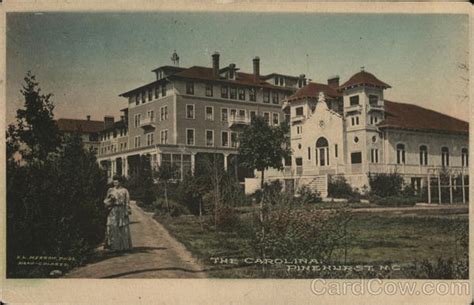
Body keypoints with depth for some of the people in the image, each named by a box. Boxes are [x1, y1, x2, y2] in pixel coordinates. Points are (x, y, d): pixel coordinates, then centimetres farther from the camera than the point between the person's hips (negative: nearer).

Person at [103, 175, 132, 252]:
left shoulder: (124, 190, 4)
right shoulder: (110, 190, 8)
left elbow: (127, 202, 1)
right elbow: (106, 201, 9)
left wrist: (127, 211, -7)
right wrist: (110, 199, -13)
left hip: (122, 210, -1)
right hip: (113, 211, 1)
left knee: (123, 228, 0)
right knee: (112, 227, -5)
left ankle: (124, 246, 9)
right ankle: (112, 246, -2)